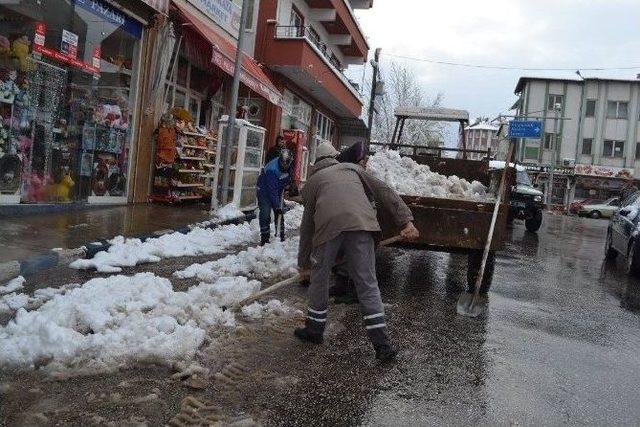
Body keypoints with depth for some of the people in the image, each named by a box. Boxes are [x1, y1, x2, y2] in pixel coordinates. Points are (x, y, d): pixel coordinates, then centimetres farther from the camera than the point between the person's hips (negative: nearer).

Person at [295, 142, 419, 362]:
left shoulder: (313, 181, 28)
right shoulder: (353, 168, 32)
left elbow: (307, 224, 27)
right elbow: (384, 191, 18)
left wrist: (304, 261, 35)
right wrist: (406, 220, 12)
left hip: (329, 224, -1)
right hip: (361, 223, 1)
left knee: (319, 278, 19)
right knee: (367, 284, 4)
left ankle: (314, 329, 31)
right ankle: (382, 345, 3)